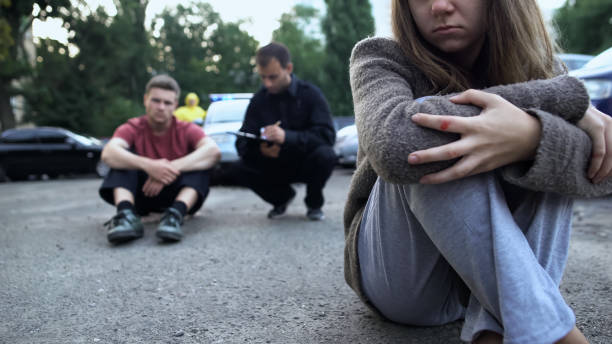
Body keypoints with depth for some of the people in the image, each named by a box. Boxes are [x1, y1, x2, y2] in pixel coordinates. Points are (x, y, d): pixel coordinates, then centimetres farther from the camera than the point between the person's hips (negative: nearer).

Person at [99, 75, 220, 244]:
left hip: (179, 194, 0)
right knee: (124, 156, -19)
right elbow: (108, 154, -29)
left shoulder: (186, 129, -7)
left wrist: (172, 168, -40)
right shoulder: (132, 128, -6)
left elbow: (214, 151, -30)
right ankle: (126, 215, -39)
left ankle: (175, 214, -43)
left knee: (200, 161, -23)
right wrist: (148, 165, -45)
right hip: (141, 194, 1)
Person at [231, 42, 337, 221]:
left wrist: (287, 137, -39)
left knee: (325, 155, -34)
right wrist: (259, 150, -33)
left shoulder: (310, 94, -12)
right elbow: (243, 143, -8)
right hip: (275, 166, 3)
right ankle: (282, 197, 9)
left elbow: (327, 134, -24)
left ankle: (314, 203, -1)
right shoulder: (259, 100, -4)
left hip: (305, 165, -2)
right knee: (240, 170, -22)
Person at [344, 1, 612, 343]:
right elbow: (394, 143, -32)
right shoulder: (383, 58, -9)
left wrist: (532, 137, -38)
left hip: (482, 275, 3)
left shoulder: (534, 68, 1)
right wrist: (564, 95, -23)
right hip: (403, 282, -3)